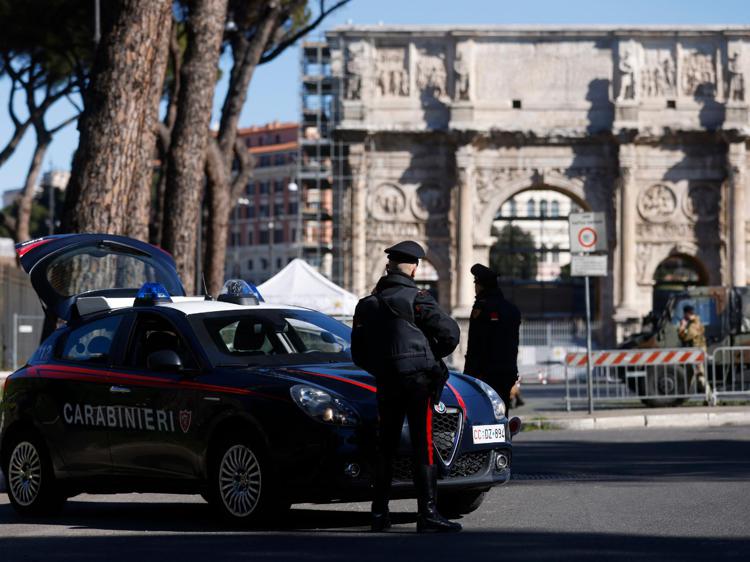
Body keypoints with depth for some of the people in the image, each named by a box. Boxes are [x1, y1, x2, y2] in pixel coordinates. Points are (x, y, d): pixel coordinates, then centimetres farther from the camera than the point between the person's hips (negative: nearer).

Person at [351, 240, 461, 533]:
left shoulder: (368, 304, 10)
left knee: (385, 446, 12)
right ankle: (428, 514, -11)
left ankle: (380, 514, 14)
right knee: (423, 447, -6)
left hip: (386, 383, 5)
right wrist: (435, 355, 6)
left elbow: (358, 354, 12)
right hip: (418, 379, -5)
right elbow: (450, 332, -12)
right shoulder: (416, 299, -6)